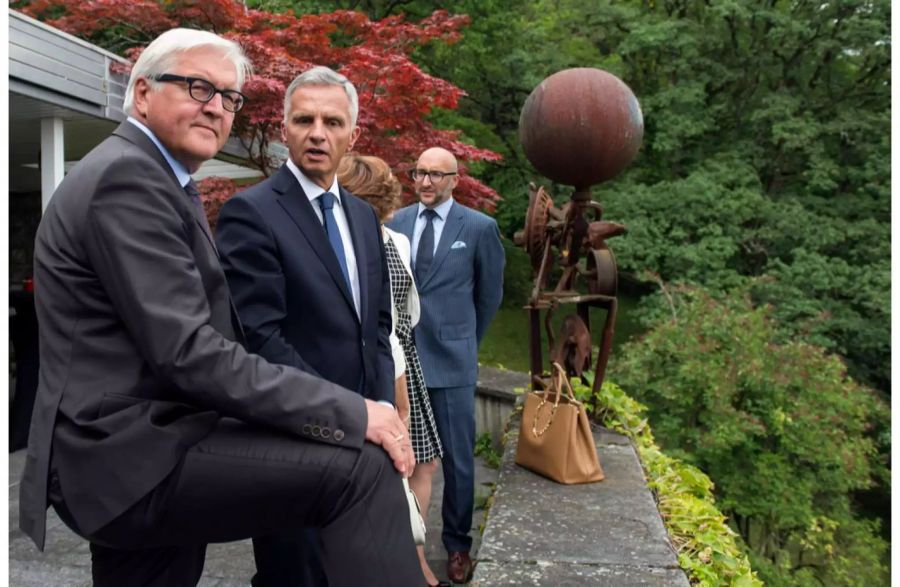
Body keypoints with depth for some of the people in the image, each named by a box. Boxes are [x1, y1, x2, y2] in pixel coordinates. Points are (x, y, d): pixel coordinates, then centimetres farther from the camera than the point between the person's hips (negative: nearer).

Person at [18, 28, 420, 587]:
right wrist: (351, 413, -23)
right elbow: (189, 353, -24)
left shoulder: (156, 180, 17)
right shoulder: (128, 176, -14)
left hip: (125, 455, 11)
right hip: (131, 454, -11)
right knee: (361, 467, -22)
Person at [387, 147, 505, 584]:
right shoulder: (395, 222, 5)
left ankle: (457, 543, 26)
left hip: (449, 359, -2)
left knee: (457, 459, 7)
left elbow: (490, 294, 7)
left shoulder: (479, 228, -3)